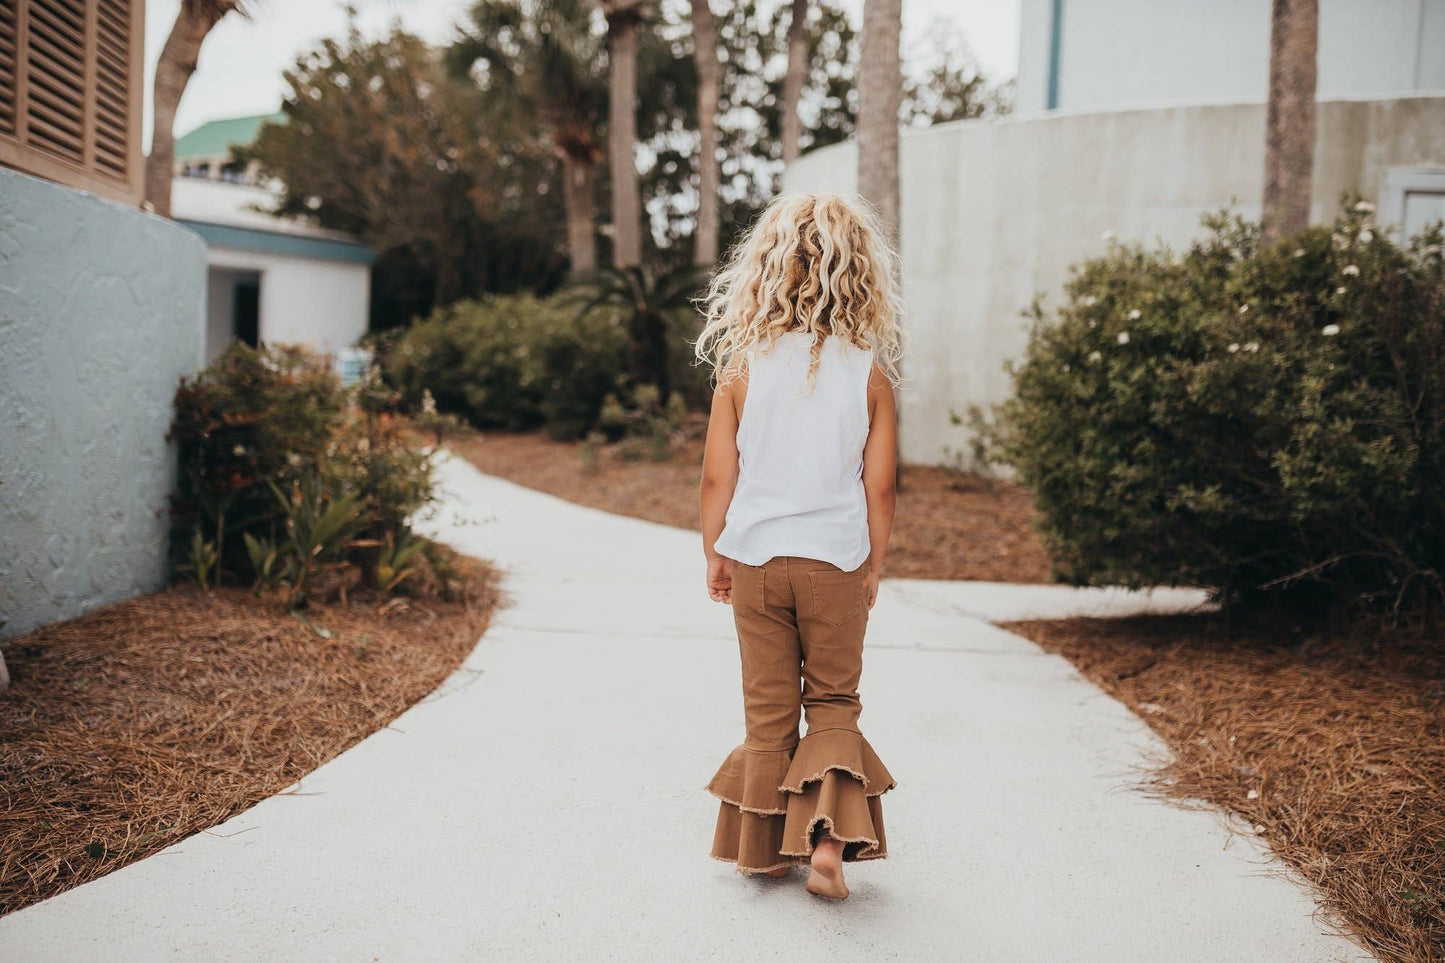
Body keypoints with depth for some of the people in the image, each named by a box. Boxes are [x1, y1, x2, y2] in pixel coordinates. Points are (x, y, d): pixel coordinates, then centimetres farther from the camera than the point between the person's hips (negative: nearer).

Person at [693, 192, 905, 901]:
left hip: (755, 557, 1)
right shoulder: (870, 372, -6)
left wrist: (714, 555, 10)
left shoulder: (742, 367, -6)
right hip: (836, 561, -1)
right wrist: (874, 567, 10)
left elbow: (718, 477, -4)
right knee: (834, 703, 14)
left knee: (768, 709, 13)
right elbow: (878, 487, -3)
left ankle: (765, 848, 24)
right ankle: (828, 841, 0)